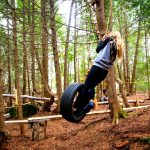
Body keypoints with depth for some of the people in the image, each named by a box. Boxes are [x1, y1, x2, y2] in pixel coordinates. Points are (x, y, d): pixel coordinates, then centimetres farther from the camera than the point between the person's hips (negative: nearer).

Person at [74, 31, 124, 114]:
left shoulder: (109, 39, 5)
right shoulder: (118, 47, 21)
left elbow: (98, 49, 6)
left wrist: (102, 40, 20)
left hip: (98, 65, -6)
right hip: (105, 70, 6)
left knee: (86, 86, -3)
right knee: (91, 86, 17)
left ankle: (77, 107, -4)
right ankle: (90, 101, -4)